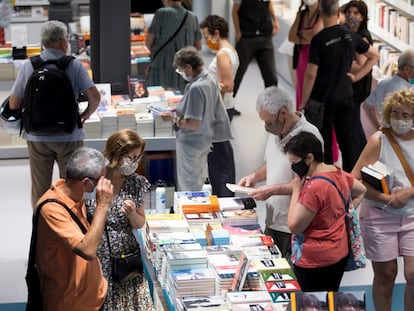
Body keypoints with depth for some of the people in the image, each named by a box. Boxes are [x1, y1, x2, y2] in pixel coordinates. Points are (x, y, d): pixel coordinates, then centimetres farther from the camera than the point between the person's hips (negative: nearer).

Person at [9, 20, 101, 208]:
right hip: (69, 137, -1)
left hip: (37, 138, 2)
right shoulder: (74, 66, -7)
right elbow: (94, 97, -14)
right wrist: (86, 114, 6)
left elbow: (13, 105, -1)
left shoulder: (28, 67, -3)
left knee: (40, 191, 11)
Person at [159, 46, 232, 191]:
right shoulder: (210, 80, 1)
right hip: (206, 140, 9)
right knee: (198, 182, 22)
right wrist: (180, 110, 10)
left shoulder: (196, 88, -28)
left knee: (188, 187, 5)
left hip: (191, 143, -9)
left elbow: (193, 124, -28)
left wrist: (173, 118, -15)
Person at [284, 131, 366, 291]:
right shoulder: (338, 173, 3)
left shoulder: (314, 187, -24)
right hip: (339, 253, 9)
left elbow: (294, 227, -19)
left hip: (316, 262, -9)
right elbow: (361, 191, 23)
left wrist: (296, 190, -13)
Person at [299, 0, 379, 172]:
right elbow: (374, 56, 12)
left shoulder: (319, 39, -16)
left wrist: (303, 103, -9)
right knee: (346, 139, 13)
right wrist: (356, 76, 9)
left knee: (324, 142, 4)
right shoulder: (350, 36, 0)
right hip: (345, 97, 5)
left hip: (323, 98, -5)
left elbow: (311, 74, -17)